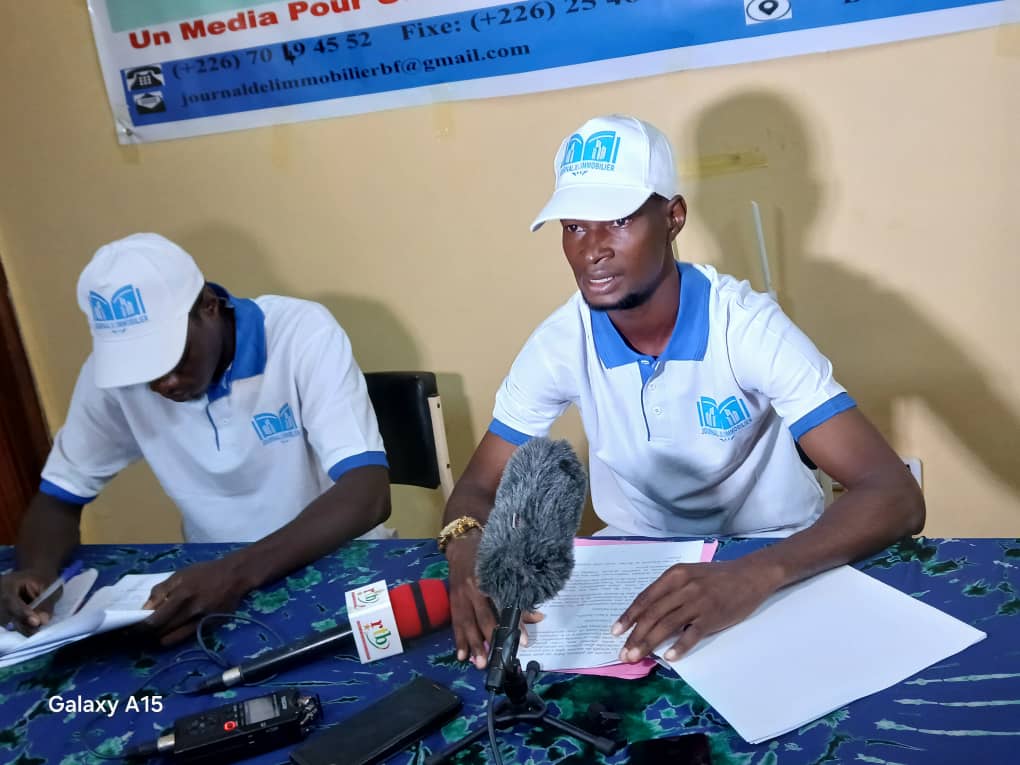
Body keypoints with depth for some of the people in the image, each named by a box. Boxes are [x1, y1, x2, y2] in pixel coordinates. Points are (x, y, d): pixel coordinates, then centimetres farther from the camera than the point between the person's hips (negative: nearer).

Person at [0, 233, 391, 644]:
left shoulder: (302, 333, -20)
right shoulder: (112, 369, -9)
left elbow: (369, 493, -27)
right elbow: (59, 496, 3)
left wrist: (240, 571, -39)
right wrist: (37, 569, -19)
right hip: (213, 578, 4)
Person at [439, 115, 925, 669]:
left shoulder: (747, 326, -23)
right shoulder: (558, 344, -13)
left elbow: (895, 496, -29)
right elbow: (479, 488, -6)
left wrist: (757, 575, -48)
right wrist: (467, 549, -32)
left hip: (771, 561, -2)